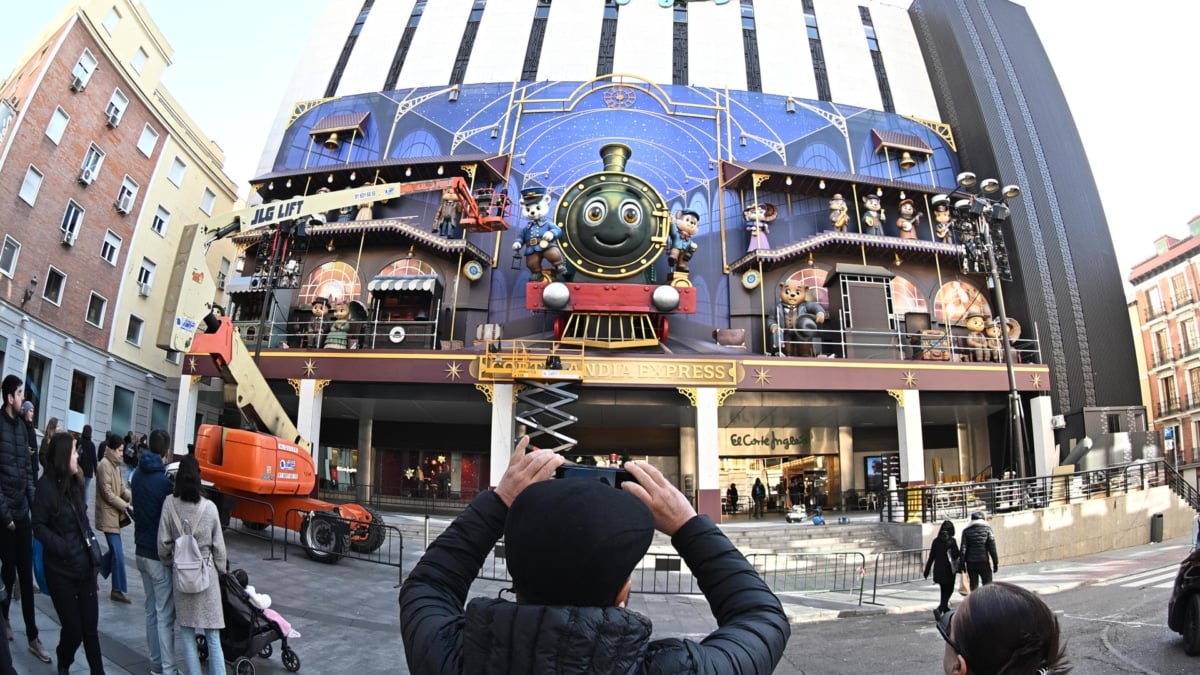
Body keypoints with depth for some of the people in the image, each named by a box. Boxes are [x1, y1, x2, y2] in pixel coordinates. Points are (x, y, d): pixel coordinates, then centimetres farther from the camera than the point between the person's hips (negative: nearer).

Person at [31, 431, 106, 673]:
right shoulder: (47, 485, -11)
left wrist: (93, 543, 4)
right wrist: (63, 548, -21)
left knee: (90, 627, 7)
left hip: (85, 566, 5)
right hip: (61, 569, -5)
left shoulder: (75, 483, 9)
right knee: (73, 628, 6)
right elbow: (38, 526, -13)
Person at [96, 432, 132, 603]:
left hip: (115, 514, 9)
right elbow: (107, 493, -18)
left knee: (115, 551, 13)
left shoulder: (115, 465, 12)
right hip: (108, 515, -9)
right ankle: (118, 590, 2)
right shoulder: (105, 465, -16)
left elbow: (122, 487, 12)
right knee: (118, 553, -5)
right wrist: (126, 506, -15)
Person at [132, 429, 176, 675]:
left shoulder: (138, 475, 3)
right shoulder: (163, 481, -21)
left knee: (151, 610, 16)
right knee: (165, 615, -1)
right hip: (160, 554, -8)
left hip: (141, 550, 8)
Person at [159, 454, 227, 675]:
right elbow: (218, 546, -4)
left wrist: (169, 563, 13)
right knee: (213, 637, 5)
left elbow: (163, 543, -5)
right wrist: (220, 570, 11)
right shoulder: (209, 507, -11)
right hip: (206, 572, -1)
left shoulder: (170, 504, -9)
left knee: (187, 634, 12)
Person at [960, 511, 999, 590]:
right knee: (988, 585, 6)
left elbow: (963, 549, 0)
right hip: (984, 562, -2)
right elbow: (992, 547, -4)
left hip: (970, 563, 2)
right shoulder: (987, 529, -1)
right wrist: (995, 562, 0)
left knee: (973, 584, 8)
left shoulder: (966, 531, 4)